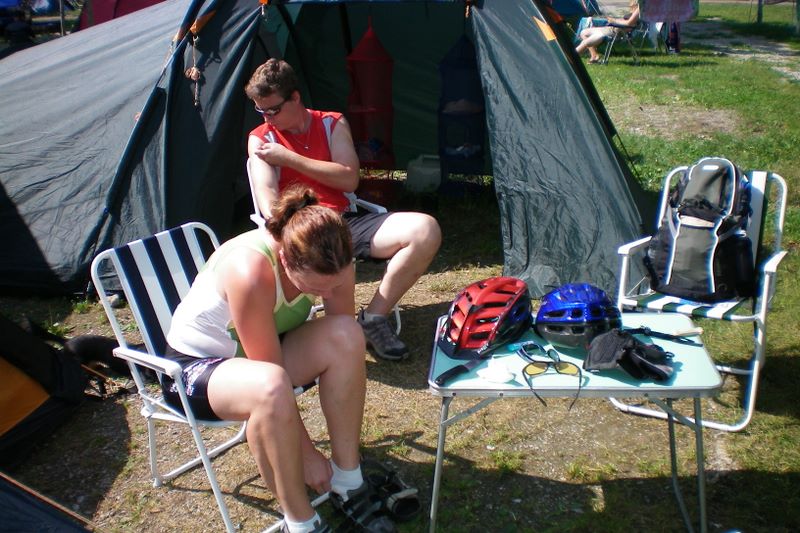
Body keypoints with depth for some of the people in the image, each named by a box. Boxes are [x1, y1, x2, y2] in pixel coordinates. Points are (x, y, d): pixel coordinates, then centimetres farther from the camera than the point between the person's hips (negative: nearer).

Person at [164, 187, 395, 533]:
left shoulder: (330, 262, -19)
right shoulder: (251, 271, -36)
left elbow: (345, 348, -11)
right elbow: (273, 379, -29)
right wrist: (308, 453, -20)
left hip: (257, 354, 6)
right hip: (194, 365, -5)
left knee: (345, 336, -23)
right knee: (270, 388, -39)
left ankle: (348, 484, -9)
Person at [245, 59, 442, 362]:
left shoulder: (332, 123, 14)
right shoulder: (260, 139, 9)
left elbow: (349, 179, 0)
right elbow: (268, 200, -6)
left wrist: (289, 158, -2)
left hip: (345, 222, 4)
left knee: (425, 230, -20)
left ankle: (373, 317, -11)